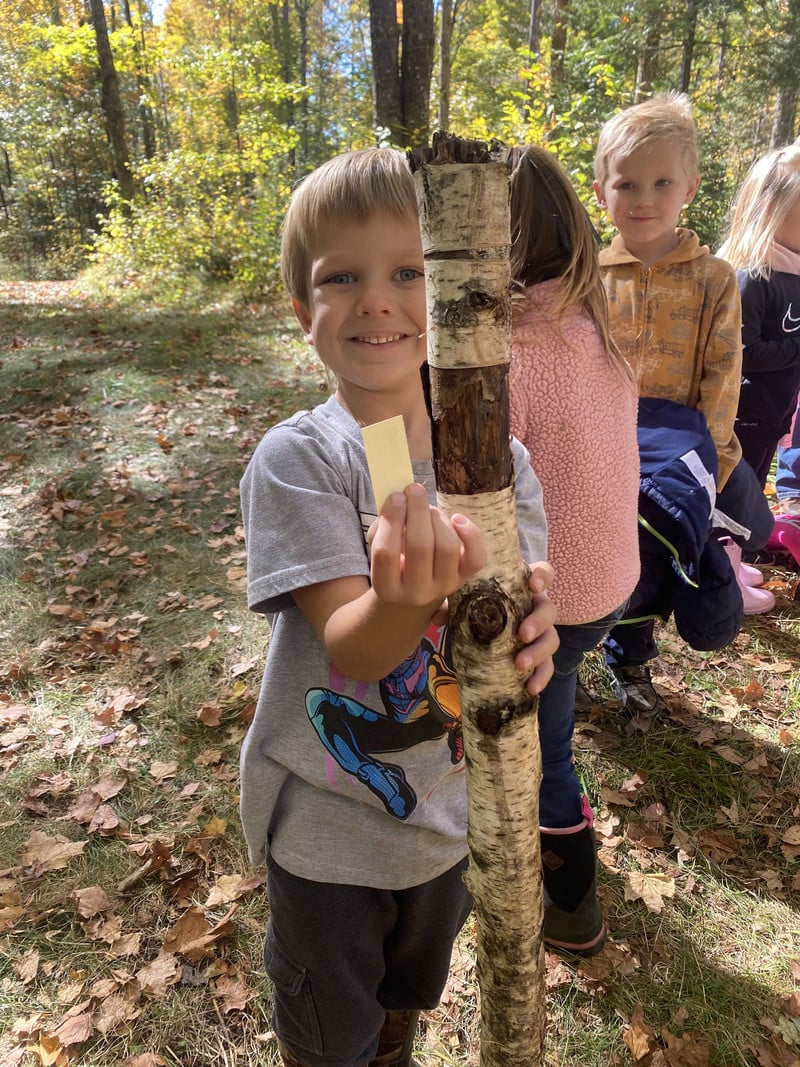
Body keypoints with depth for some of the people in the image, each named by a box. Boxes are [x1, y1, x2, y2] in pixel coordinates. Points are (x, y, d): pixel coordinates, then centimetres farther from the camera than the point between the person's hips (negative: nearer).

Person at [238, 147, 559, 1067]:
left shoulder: (496, 452, -11)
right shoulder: (294, 460, -22)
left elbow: (524, 594, -12)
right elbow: (350, 649, -27)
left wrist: (526, 631, -36)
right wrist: (410, 598, -49)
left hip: (450, 806, 4)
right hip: (327, 825, -3)